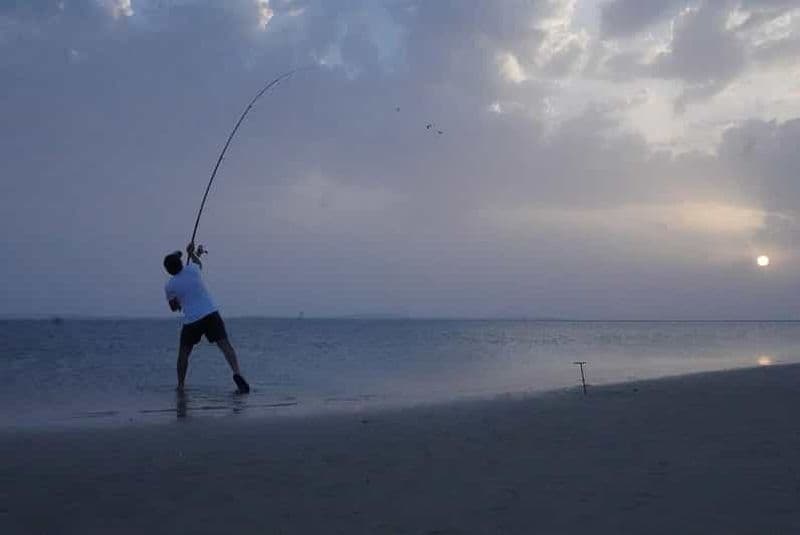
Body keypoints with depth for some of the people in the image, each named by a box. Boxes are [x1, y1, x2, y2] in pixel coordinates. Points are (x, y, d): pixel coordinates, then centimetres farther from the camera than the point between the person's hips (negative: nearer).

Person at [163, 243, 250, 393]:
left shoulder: (169, 286, 2)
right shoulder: (192, 269, 5)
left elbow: (173, 308, 15)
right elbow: (199, 264, 32)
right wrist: (192, 253, 46)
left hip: (191, 320, -1)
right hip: (211, 313, 1)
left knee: (183, 352, 17)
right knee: (224, 344, -9)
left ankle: (180, 385, 17)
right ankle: (237, 373, -29)